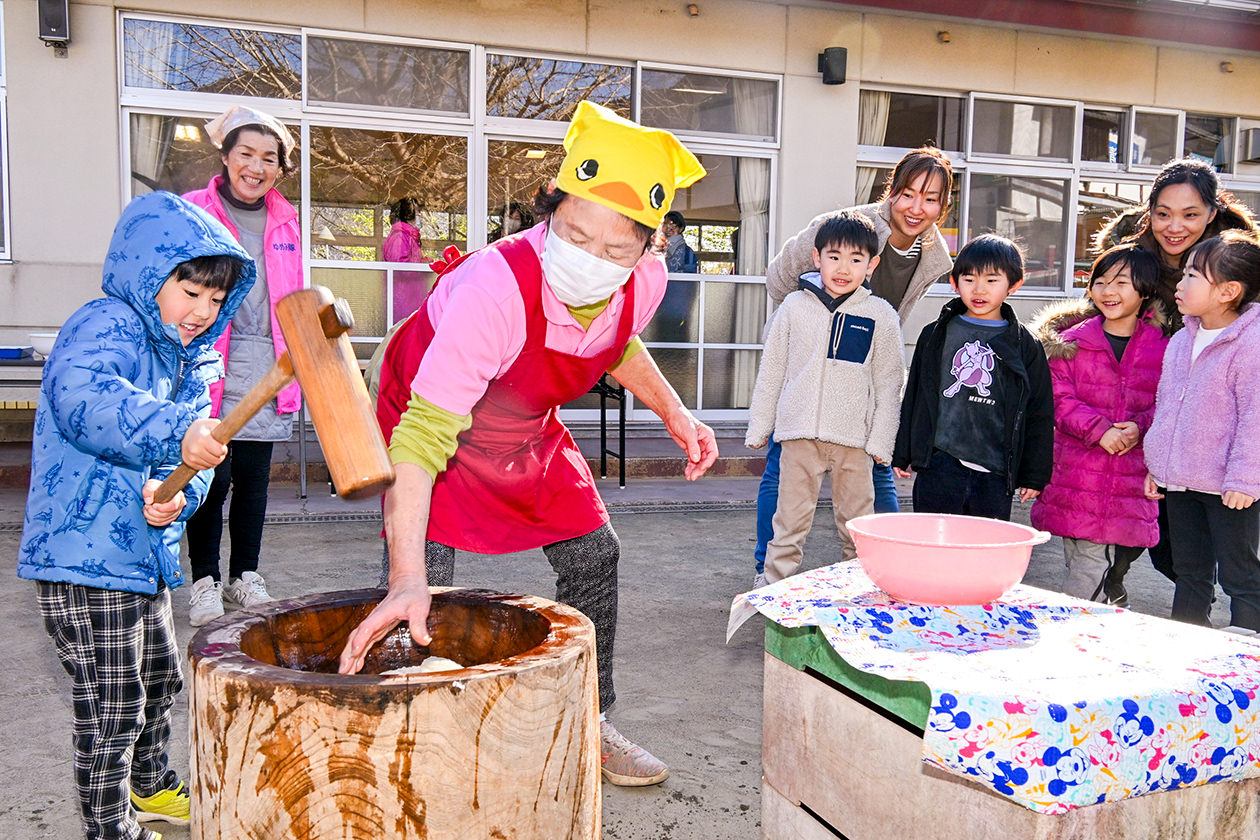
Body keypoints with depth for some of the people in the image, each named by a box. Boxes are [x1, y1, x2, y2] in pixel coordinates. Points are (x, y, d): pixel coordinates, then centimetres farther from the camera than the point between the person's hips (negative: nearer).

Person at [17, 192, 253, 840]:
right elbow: (83, 396, -36)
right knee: (113, 707, 1)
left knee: (160, 679, 25)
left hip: (145, 553, 9)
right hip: (84, 553, -9)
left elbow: (198, 453, 7)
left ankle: (150, 787, 47)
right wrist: (174, 433, -49)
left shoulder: (191, 360, 11)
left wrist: (175, 493, -15)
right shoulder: (106, 325, -14)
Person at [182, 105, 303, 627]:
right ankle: (204, 580, 12)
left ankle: (245, 575, 22)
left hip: (265, 372, 4)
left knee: (254, 477, 9)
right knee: (211, 477, -3)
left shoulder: (285, 220, 13)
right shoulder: (192, 212, 0)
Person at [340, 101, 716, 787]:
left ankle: (586, 724, 27)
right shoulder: (494, 286, -42)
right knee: (422, 583, -18)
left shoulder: (645, 281, -21)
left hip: (529, 433, 6)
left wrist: (674, 414, -1)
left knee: (593, 555, 7)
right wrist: (406, 580, -52)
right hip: (432, 416, -5)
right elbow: (423, 433, -45)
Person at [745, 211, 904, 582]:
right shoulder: (795, 307, 4)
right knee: (790, 519, 7)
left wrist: (880, 440, 1)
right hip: (799, 431, 0)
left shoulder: (881, 316, 3)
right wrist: (759, 425, 9)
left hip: (853, 437, 0)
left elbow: (888, 382, 5)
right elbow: (771, 369, 9)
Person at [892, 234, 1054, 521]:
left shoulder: (1025, 346, 6)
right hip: (940, 463, 0)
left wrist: (1034, 474, 7)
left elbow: (1039, 414, 9)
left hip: (995, 475, 0)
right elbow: (913, 396, 12)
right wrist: (902, 454, 10)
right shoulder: (936, 335, 7)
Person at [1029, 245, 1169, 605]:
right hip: (1075, 474, 1)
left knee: (1086, 581, -2)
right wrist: (1099, 430, -17)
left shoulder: (1163, 347, 4)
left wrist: (1139, 427, -12)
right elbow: (1061, 400, -2)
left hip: (1130, 480, 0)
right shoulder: (1071, 342, 3)